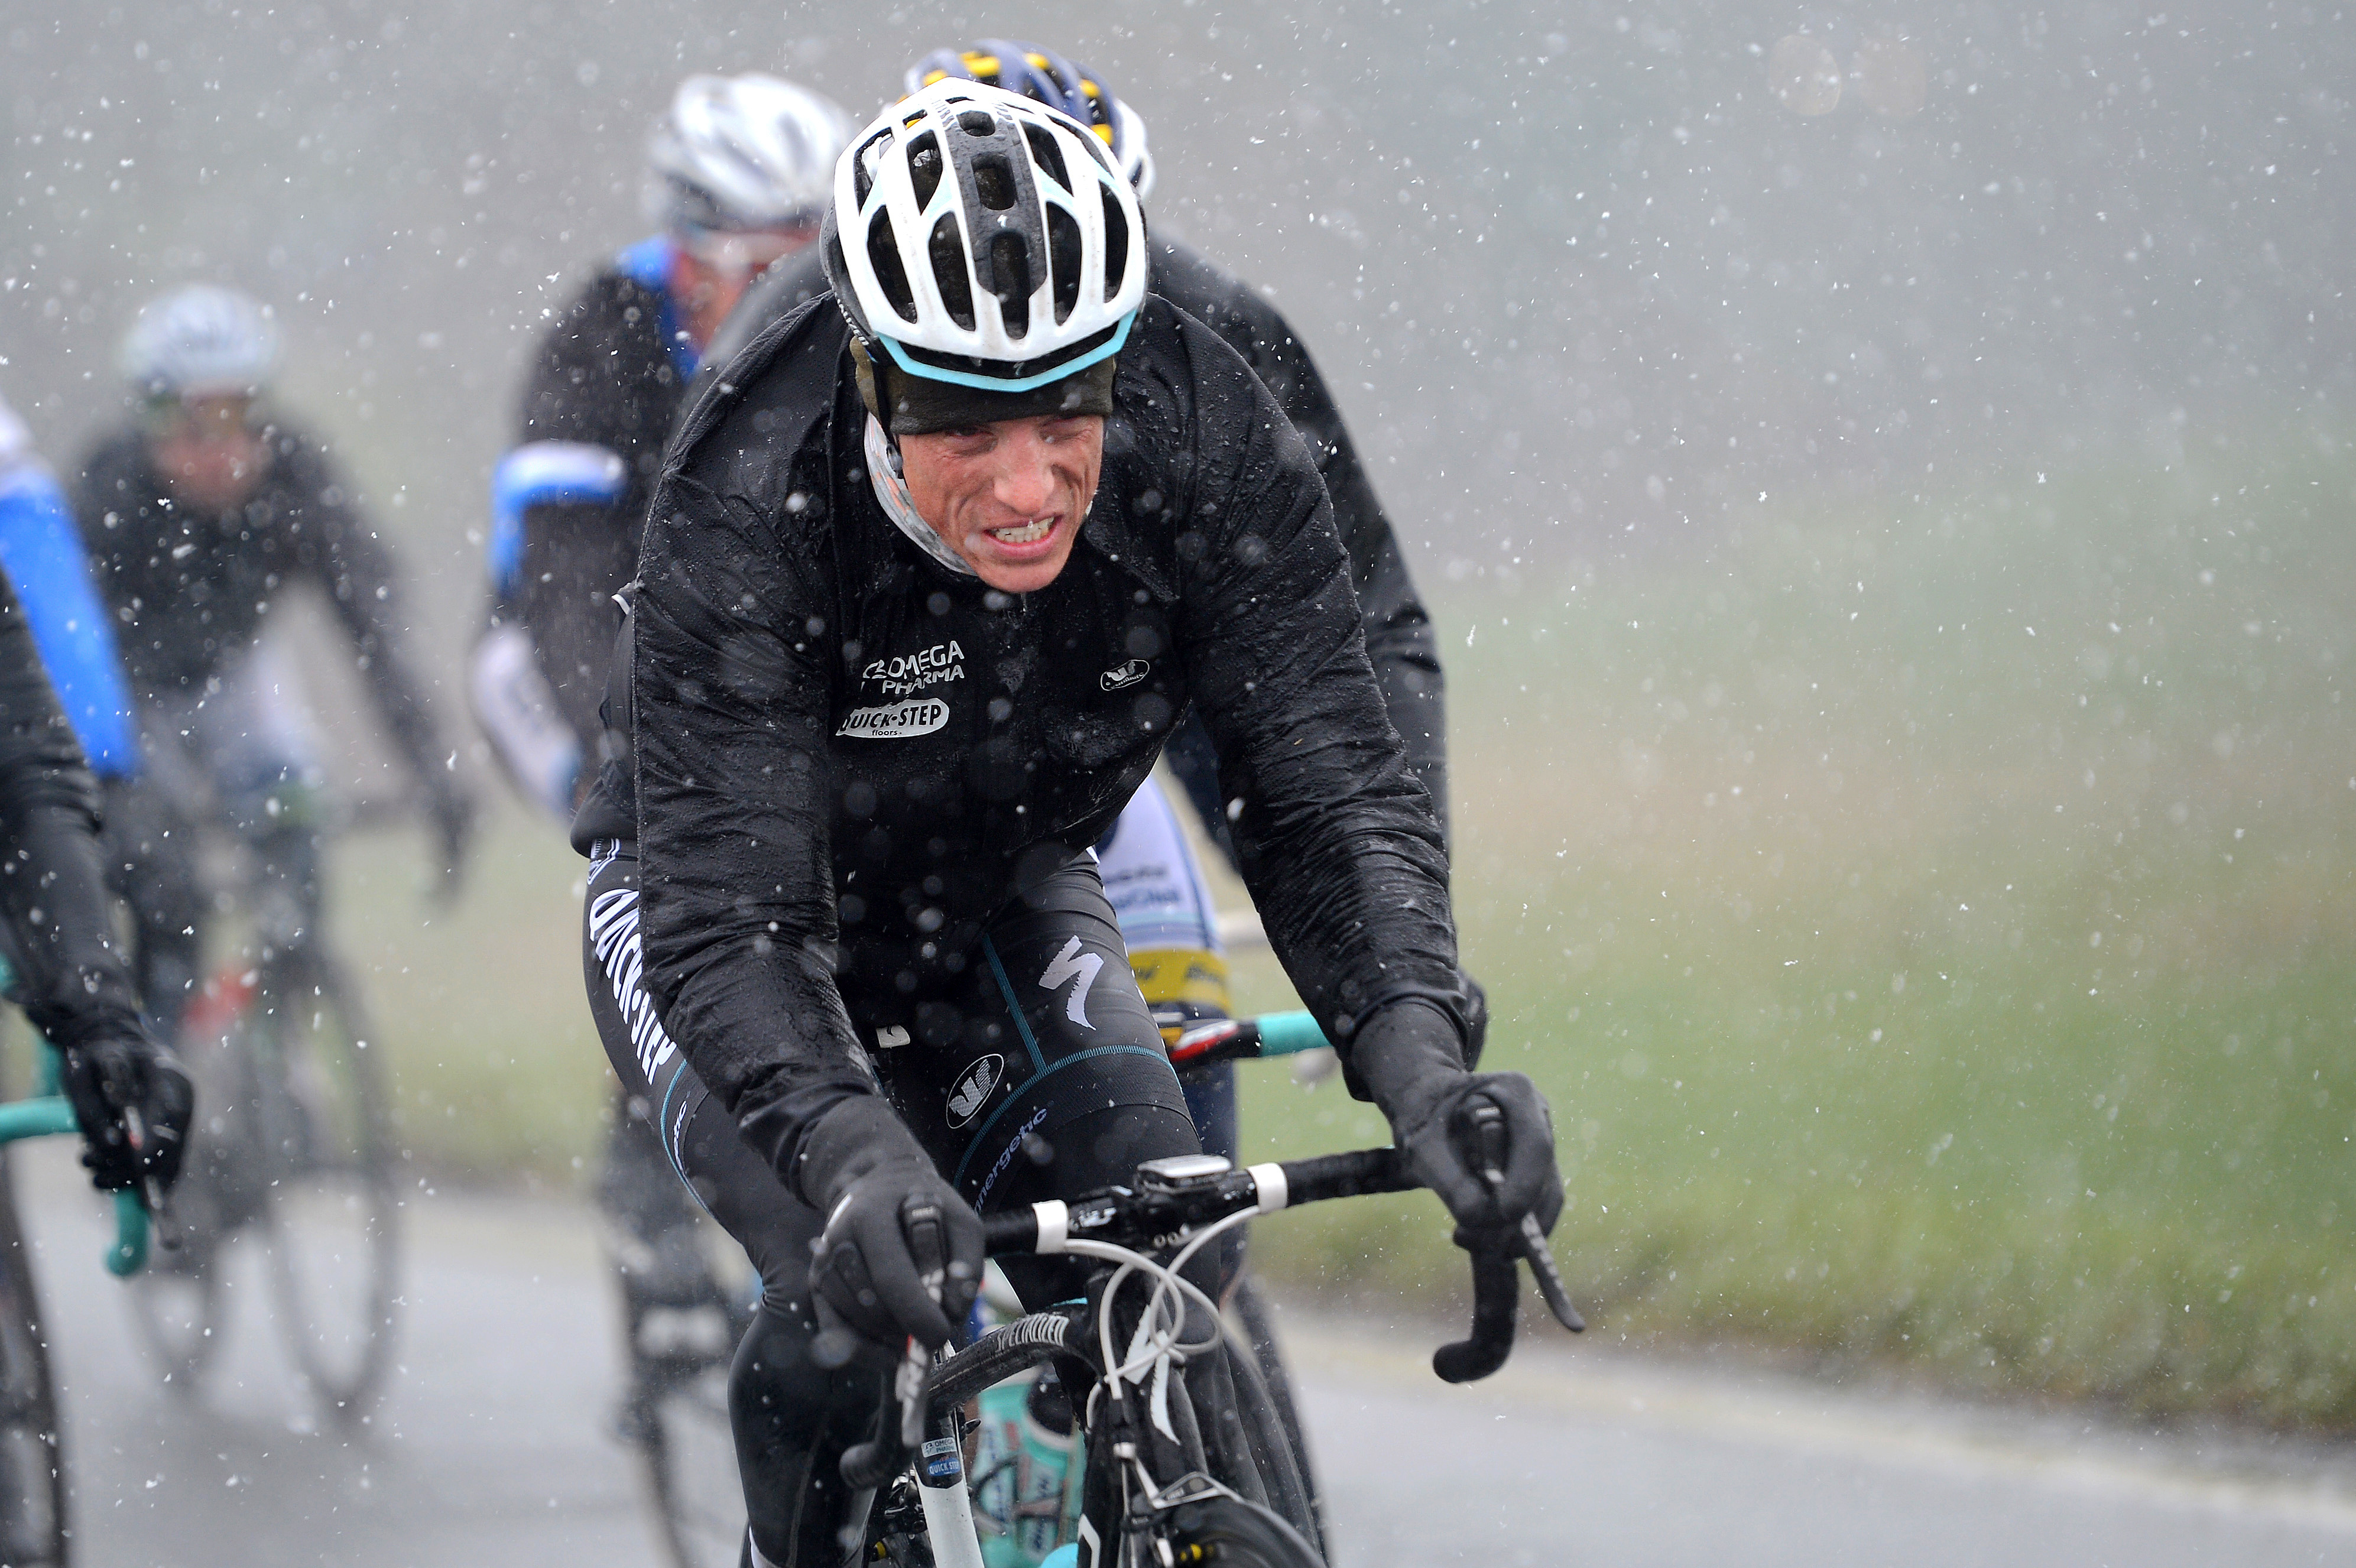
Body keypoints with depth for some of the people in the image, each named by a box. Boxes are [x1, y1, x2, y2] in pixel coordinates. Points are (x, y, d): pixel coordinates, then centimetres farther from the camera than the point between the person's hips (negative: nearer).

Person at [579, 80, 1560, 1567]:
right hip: (726, 903, -3)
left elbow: (1330, 789, -28)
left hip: (996, 901, 3)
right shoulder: (749, 510, -37)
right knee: (857, 1299, -25)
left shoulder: (1209, 439, -28)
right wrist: (854, 1157, -58)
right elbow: (726, 917, -40)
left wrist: (1420, 1059, -46)